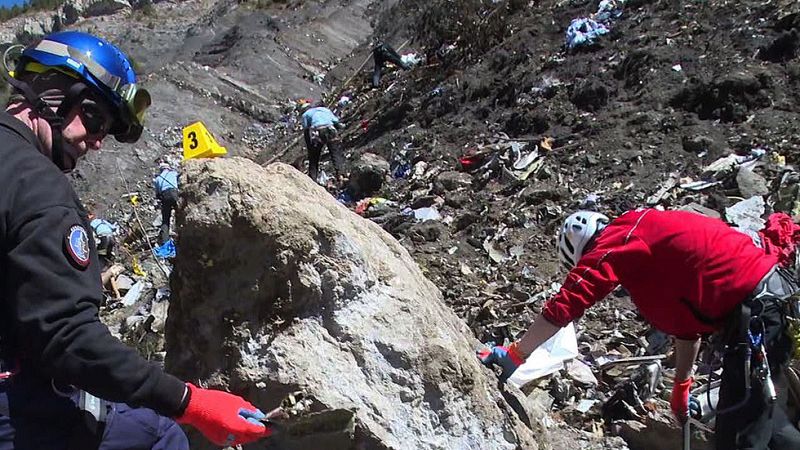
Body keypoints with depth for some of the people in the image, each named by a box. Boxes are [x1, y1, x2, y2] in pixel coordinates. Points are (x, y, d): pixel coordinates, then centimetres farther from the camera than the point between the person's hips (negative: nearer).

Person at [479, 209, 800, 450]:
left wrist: (514, 355, -8)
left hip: (755, 310, -10)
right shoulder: (650, 237, 22)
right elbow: (687, 320, 28)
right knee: (758, 406, 27)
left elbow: (568, 302, -14)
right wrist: (681, 385, 34)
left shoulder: (614, 242, -7)